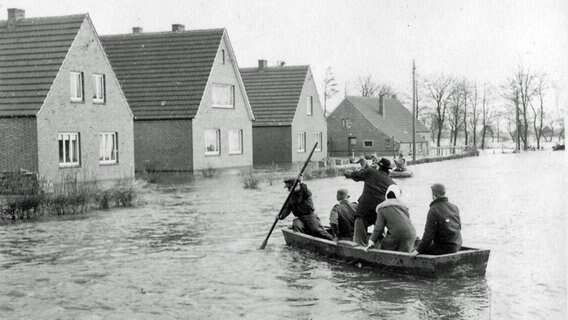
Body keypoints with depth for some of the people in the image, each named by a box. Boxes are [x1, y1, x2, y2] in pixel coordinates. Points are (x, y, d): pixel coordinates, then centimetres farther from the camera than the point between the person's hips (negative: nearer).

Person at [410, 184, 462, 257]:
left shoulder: (433, 210, -16)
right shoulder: (454, 207, 6)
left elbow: (429, 233, -19)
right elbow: (459, 227, 16)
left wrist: (418, 250, -14)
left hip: (444, 248, -8)